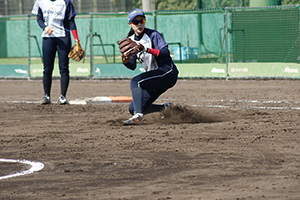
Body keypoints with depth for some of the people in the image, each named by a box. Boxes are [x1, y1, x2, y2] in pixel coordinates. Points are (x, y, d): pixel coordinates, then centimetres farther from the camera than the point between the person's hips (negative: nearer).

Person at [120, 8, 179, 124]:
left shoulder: (153, 35, -9)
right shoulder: (131, 40, 9)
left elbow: (165, 53, -24)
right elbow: (133, 66, 5)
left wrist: (147, 50, -38)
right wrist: (125, 61, -18)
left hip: (167, 72, -8)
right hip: (155, 78, 8)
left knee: (135, 81, -29)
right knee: (133, 109, 0)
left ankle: (139, 115, -39)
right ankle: (165, 108, 20)